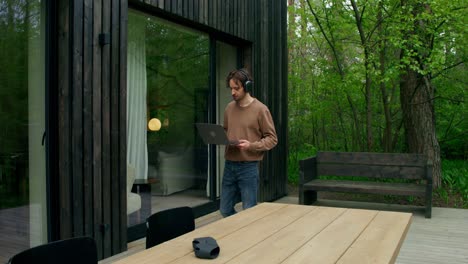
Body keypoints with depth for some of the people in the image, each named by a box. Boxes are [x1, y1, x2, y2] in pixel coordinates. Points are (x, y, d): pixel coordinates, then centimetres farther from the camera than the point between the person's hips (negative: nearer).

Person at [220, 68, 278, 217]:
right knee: (225, 210, 12)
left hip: (248, 167, -5)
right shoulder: (229, 108, 9)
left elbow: (272, 139, -6)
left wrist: (251, 145, -21)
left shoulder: (260, 109, -8)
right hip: (229, 165, 6)